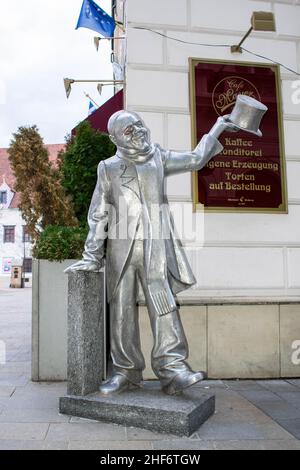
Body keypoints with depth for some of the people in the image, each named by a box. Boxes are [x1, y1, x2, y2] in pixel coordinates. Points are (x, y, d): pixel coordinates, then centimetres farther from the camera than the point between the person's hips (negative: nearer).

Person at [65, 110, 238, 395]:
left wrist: (216, 130, 32)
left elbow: (195, 159, 27)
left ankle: (172, 368, -11)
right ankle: (126, 371, 9)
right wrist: (92, 256, 2)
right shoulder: (109, 168, 11)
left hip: (154, 247, 0)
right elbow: (98, 214, 8)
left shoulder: (158, 159, 14)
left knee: (163, 304, -11)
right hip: (121, 247, 0)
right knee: (122, 310, 0)